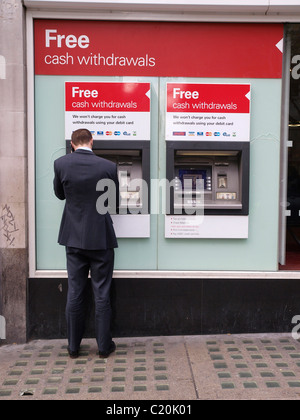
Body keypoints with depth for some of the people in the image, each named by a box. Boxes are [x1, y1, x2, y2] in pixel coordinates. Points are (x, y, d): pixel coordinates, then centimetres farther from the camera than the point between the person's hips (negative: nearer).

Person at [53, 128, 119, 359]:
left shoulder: (61, 164, -4)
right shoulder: (108, 166, -10)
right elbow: (115, 203, 1)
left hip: (74, 238, 2)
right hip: (101, 238, -2)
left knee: (75, 293, 11)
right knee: (102, 294, 8)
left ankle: (74, 347, 23)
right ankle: (104, 346, 19)